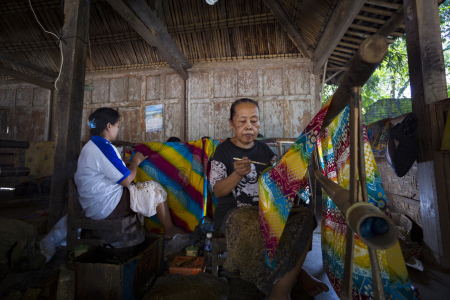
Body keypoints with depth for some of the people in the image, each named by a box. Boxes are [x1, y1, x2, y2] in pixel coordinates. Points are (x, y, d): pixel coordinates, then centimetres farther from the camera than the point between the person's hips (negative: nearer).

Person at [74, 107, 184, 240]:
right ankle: (169, 230, 10)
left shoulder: (91, 145, 12)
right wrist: (136, 161, -4)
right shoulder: (104, 147, -22)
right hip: (106, 207, -11)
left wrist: (132, 161, 12)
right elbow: (126, 180, -21)